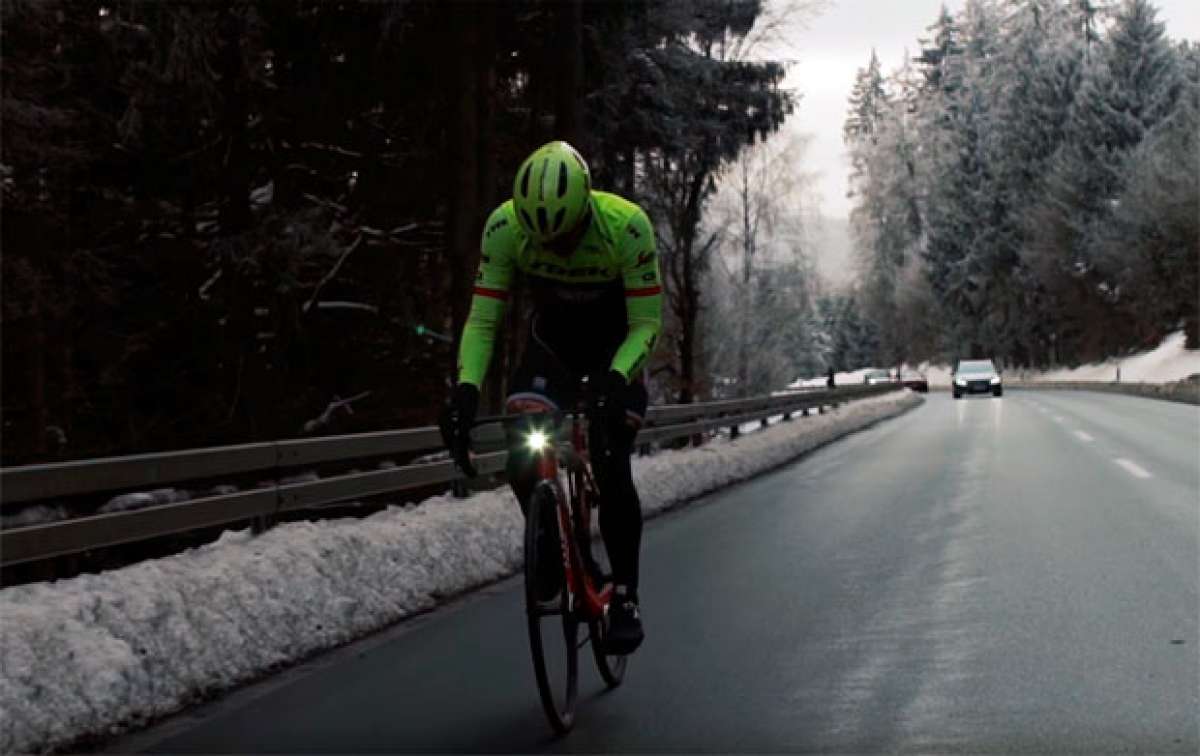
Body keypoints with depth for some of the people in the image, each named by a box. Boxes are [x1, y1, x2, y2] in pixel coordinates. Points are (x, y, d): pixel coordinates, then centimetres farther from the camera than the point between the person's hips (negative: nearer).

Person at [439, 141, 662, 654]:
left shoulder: (626, 225, -32)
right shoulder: (504, 227, -27)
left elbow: (647, 323, -24)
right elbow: (482, 321, -20)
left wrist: (616, 378, -41)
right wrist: (466, 388, -36)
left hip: (615, 346, -2)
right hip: (551, 341, 2)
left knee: (611, 472, -15)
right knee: (523, 460, -17)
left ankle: (625, 597, 1)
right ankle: (551, 545, 12)